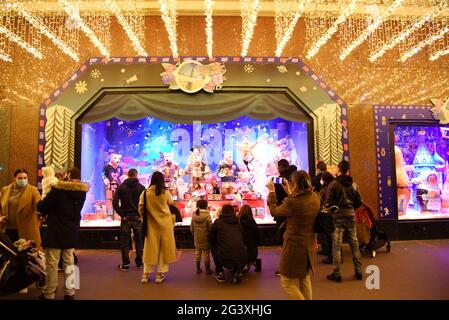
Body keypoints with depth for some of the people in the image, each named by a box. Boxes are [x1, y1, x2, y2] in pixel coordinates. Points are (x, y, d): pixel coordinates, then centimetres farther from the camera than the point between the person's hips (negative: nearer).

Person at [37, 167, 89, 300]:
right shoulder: (82, 192, 1)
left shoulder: (58, 189, -17)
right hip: (71, 232, 5)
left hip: (55, 231, -5)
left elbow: (41, 207, -10)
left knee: (52, 263, 5)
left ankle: (49, 294, 15)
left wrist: (48, 211, 13)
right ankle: (69, 292, 19)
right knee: (69, 262, 13)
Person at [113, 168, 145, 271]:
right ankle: (139, 263, 19)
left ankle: (125, 264, 11)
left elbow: (115, 202, -8)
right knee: (138, 240, 11)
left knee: (125, 241, 8)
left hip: (125, 218, 0)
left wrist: (121, 214, -3)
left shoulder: (121, 187, -1)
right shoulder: (141, 187, -3)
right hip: (137, 218, 0)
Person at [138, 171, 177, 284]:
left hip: (151, 224, 2)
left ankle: (146, 274, 18)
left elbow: (140, 209, -3)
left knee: (150, 248, 12)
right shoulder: (166, 192, -8)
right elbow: (171, 204, 4)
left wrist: (144, 217, 13)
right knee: (164, 248, 10)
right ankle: (160, 274, 16)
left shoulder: (145, 193, -5)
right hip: (165, 223, -1)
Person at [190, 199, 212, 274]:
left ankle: (198, 269, 25)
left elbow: (191, 228, 5)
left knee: (197, 252, 15)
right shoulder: (207, 216, -18)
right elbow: (210, 228, -14)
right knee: (206, 253, 7)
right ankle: (207, 270, 15)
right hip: (205, 238, -4)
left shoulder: (194, 216, -3)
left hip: (197, 238, 5)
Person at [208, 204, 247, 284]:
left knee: (213, 247, 26)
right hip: (242, 258, 4)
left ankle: (220, 273, 24)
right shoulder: (238, 224, 16)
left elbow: (211, 240, 15)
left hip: (225, 258, -3)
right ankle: (238, 271, 18)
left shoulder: (218, 222, 8)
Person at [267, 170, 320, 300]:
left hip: (294, 245, -7)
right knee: (305, 280, 24)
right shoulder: (315, 198, -6)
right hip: (309, 244, 7)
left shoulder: (292, 202, -26)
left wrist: (271, 191, 1)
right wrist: (290, 194, 16)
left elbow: (274, 211, -9)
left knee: (288, 282, 9)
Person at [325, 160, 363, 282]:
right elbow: (359, 201, 7)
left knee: (336, 245, 1)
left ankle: (336, 274, 5)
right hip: (351, 215, 4)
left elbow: (328, 202, -12)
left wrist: (332, 209, 7)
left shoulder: (333, 184, -9)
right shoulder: (353, 184, 5)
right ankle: (358, 271, 21)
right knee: (354, 243, 13)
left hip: (338, 216, -4)